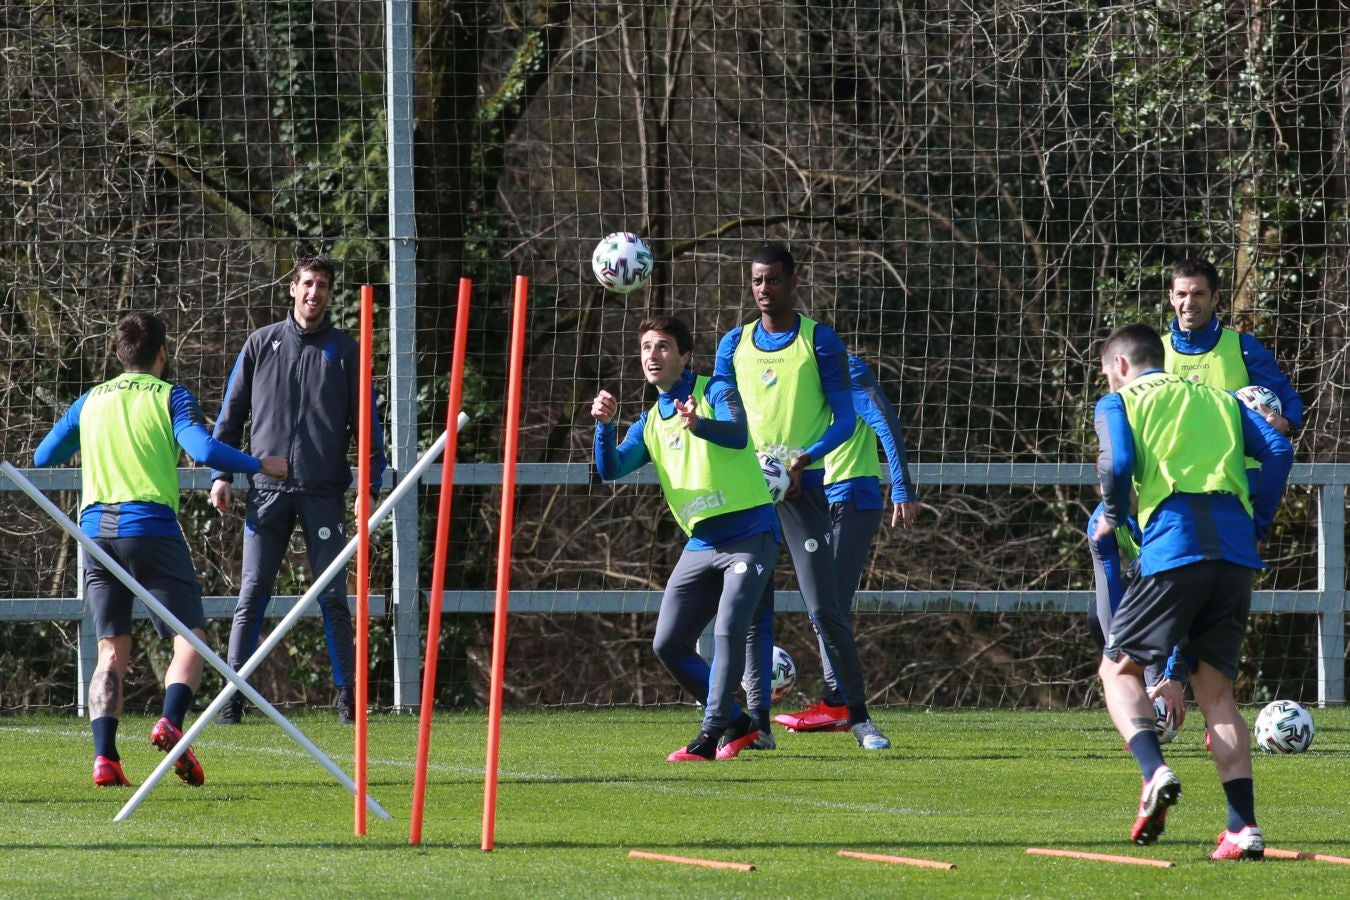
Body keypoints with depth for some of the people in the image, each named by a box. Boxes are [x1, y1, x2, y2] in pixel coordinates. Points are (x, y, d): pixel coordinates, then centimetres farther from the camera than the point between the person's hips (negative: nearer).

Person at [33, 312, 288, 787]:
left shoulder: (91, 401, 18)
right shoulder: (169, 396, 5)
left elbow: (43, 455, 25)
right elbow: (204, 450, -10)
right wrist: (261, 466, 3)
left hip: (96, 528, 4)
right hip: (150, 525, -4)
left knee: (111, 649, 7)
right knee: (190, 638, 1)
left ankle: (104, 756, -10)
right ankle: (170, 722, -26)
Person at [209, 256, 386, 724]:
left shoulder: (345, 351, 8)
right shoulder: (261, 344, 9)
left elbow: (365, 419, 8)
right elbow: (232, 411, 12)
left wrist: (373, 482, -2)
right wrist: (222, 474, 4)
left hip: (325, 492, 0)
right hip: (268, 491, 0)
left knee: (333, 597, 1)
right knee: (252, 594, -3)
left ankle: (347, 696, 7)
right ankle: (233, 696, -2)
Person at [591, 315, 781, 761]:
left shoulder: (715, 392, -5)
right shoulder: (650, 422, 14)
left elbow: (738, 434, -27)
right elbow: (611, 469, 3)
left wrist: (699, 424, -48)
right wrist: (604, 425, -16)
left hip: (748, 534, -7)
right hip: (700, 544, 7)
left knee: (728, 630, -22)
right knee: (669, 645, 2)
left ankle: (711, 735, -18)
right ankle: (736, 723, 17)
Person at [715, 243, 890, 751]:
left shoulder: (819, 341, 0)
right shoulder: (734, 345, 11)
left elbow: (845, 418, -1)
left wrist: (805, 459, -17)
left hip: (803, 486, -4)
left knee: (824, 607, -9)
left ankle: (858, 716, -4)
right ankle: (758, 720, 7)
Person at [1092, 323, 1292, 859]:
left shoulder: (1119, 402, 14)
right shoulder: (1219, 400, 27)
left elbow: (1118, 462, -6)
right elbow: (1277, 450, 11)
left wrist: (1112, 517, 12)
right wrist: (1256, 523, 16)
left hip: (1174, 547, -4)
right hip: (1236, 548, 4)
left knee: (1119, 669, 10)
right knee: (1216, 689, 12)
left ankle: (1155, 773, -17)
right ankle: (1243, 827, -1)